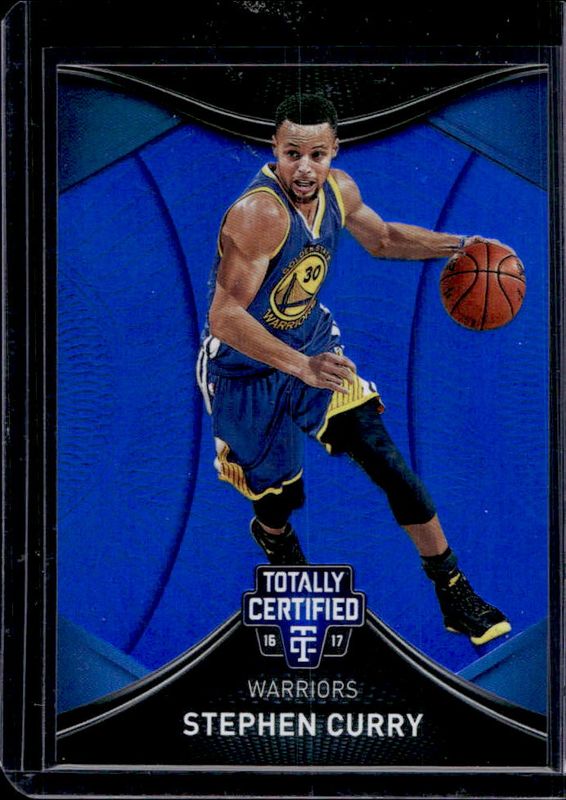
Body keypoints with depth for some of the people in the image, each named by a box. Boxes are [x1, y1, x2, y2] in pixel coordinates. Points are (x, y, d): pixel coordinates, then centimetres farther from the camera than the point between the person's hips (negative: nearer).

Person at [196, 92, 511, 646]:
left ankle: (453, 591, 8)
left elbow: (382, 239, 15)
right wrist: (302, 367, -48)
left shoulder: (338, 190, -7)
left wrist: (456, 246, 4)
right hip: (247, 370, -5)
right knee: (281, 493, 9)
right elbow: (224, 317, -36)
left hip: (314, 342, 6)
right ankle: (272, 533, 50)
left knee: (386, 460, -3)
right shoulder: (259, 212, -31)